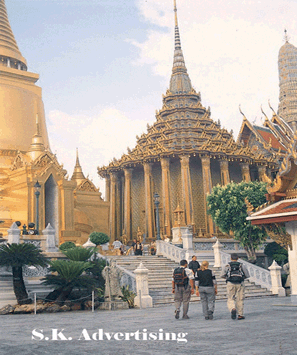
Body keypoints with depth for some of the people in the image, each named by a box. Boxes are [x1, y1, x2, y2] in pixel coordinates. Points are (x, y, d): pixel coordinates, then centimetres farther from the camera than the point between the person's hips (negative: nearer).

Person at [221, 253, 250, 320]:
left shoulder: (227, 266, 9)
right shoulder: (241, 265, 12)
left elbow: (222, 275, 1)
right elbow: (247, 275, 9)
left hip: (230, 284, -1)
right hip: (240, 283, 1)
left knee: (230, 299, 6)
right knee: (240, 299, 9)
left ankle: (233, 309, -22)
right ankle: (240, 315, 11)